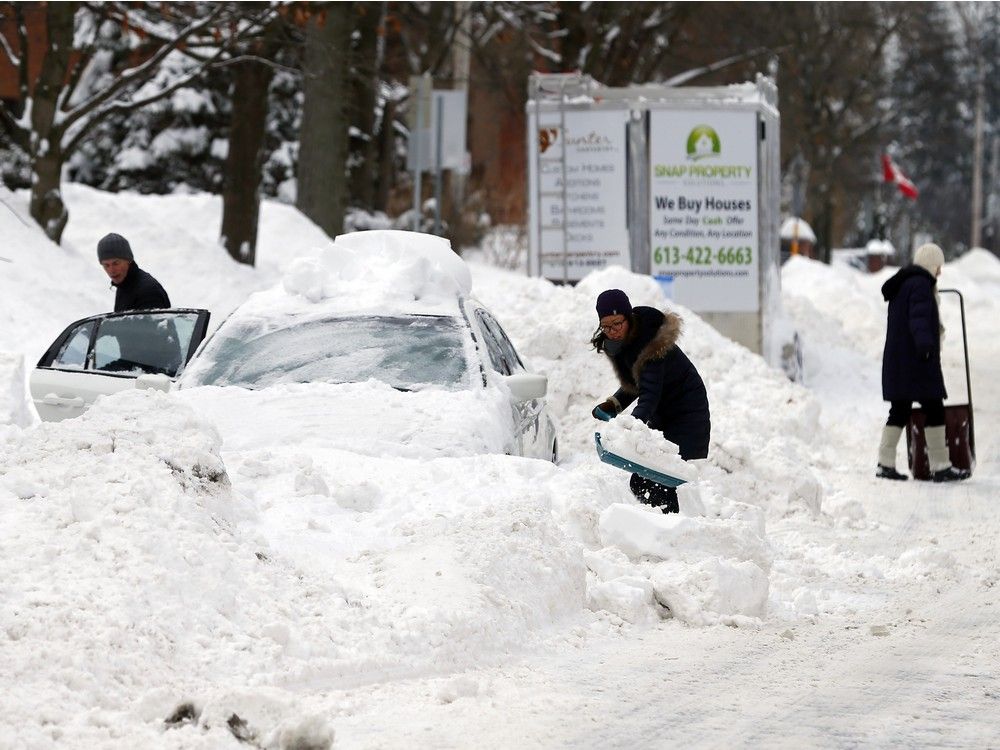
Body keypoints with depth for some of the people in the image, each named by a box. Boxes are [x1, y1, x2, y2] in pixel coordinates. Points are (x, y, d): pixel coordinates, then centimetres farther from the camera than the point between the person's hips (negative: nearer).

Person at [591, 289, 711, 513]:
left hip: (688, 417, -9)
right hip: (661, 416, 9)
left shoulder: (652, 344, -27)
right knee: (640, 484, 6)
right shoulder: (618, 343, 0)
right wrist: (614, 404, -1)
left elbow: (649, 395, -37)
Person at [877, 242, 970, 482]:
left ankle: (885, 463, 9)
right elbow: (919, 318, -27)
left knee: (899, 411, 11)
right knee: (934, 409, -6)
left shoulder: (902, 284, 19)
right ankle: (940, 466, -6)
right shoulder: (920, 285, -11)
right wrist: (924, 343, -42)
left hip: (897, 360, 10)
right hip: (918, 363, -10)